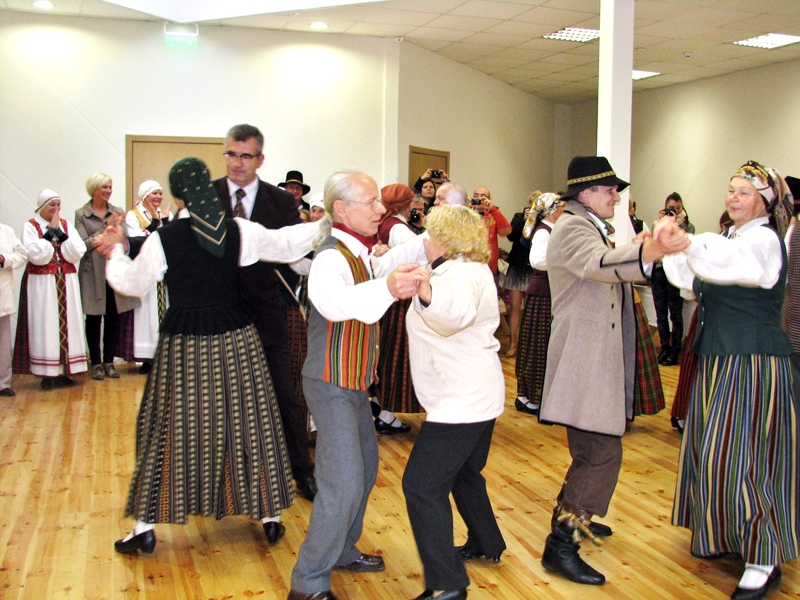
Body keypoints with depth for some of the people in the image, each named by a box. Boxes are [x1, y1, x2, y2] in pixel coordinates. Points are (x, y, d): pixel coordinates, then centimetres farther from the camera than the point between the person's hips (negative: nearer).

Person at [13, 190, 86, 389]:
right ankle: (47, 373, 1)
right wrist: (50, 232, -10)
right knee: (45, 325, -4)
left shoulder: (66, 225, 10)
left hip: (66, 284, 4)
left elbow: (77, 252, -2)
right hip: (41, 284, -4)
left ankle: (64, 371, 8)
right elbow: (36, 255, -16)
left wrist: (59, 233, -9)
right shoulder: (30, 227, -1)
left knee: (67, 323, 2)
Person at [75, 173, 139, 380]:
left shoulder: (117, 212, 9)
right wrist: (106, 229, -13)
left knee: (113, 318, 5)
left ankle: (109, 361, 16)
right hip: (93, 272, -2)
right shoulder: (81, 214, 1)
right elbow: (83, 244, -7)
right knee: (94, 319, 3)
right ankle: (96, 363, 12)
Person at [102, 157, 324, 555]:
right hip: (235, 339, 2)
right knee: (247, 423, 12)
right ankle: (269, 516, 22)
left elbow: (132, 283, 4)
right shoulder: (239, 231, -5)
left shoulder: (162, 240, -10)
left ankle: (146, 528, 17)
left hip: (184, 346, -2)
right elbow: (285, 243, 6)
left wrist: (116, 252, 22)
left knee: (172, 430, 8)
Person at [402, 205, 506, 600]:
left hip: (460, 401, -12)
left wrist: (429, 294, -61)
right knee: (463, 473, 27)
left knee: (422, 485, -12)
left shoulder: (461, 273, -17)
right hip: (479, 394, 12)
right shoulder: (472, 270, 16)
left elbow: (458, 311, -41)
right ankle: (486, 544, 42)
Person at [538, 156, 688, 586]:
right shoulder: (572, 227, -16)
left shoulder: (591, 228, 19)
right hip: (583, 361, -11)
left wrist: (644, 249, 7)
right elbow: (599, 264, -39)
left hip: (599, 360, 11)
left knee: (594, 451, 21)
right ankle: (560, 545, -4)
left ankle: (576, 518, 38)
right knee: (602, 453, -12)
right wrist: (649, 252, -55)